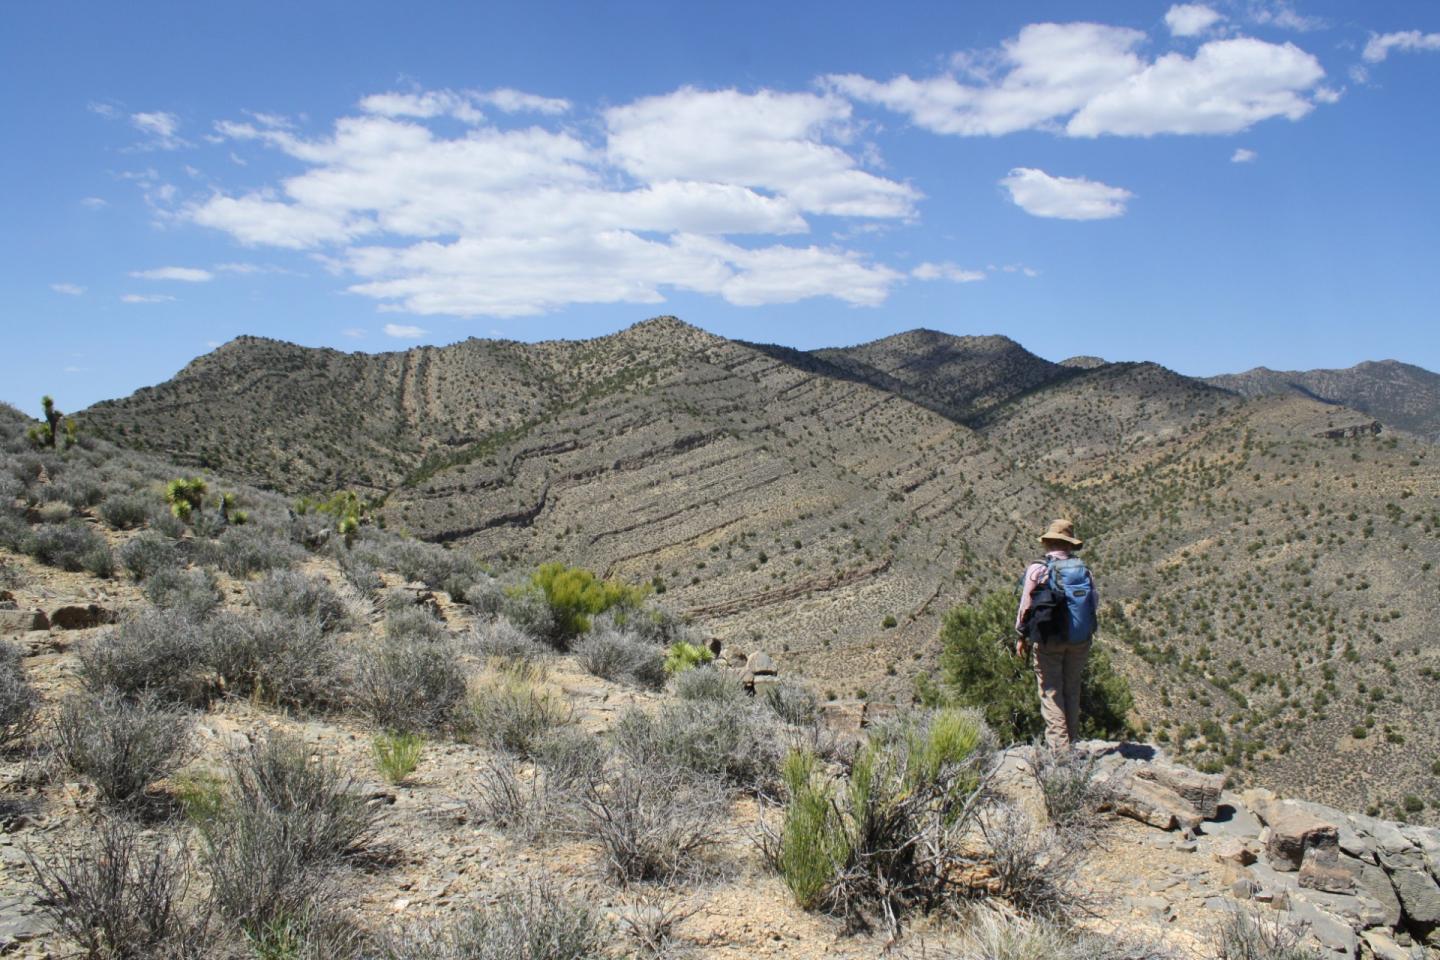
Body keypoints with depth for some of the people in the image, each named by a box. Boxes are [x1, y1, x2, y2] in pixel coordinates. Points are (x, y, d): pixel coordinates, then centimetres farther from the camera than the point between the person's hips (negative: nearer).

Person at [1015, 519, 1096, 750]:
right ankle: (1072, 741, 20)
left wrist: (1021, 636, 5)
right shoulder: (1083, 568, 1)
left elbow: (1026, 606, -6)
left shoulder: (1038, 568, -9)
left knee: (1051, 691, 2)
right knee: (1072, 689, 14)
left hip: (1048, 638, -3)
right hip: (1080, 640, 4)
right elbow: (1095, 602, 6)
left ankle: (1058, 744, -4)